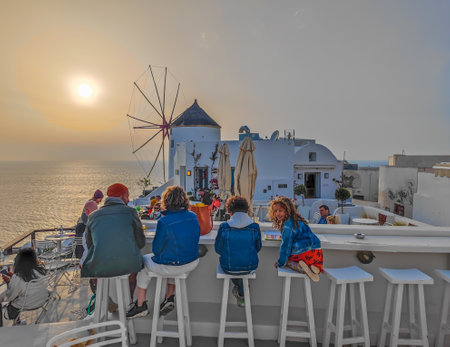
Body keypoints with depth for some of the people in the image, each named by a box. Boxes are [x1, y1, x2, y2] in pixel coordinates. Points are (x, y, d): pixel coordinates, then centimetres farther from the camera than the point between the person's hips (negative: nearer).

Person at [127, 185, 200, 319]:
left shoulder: (164, 221, -24)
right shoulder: (193, 217, -8)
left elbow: (156, 250, -14)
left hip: (168, 267, -5)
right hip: (192, 264, 5)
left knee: (144, 260, 23)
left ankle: (141, 305, 31)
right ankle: (169, 298, 34)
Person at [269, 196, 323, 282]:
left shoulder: (287, 224, -12)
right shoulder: (297, 219, 17)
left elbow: (286, 244, -11)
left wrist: (280, 262, -1)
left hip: (304, 254, -8)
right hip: (317, 252, 8)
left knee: (287, 261, 21)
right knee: (319, 268, 35)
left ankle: (299, 267, -10)